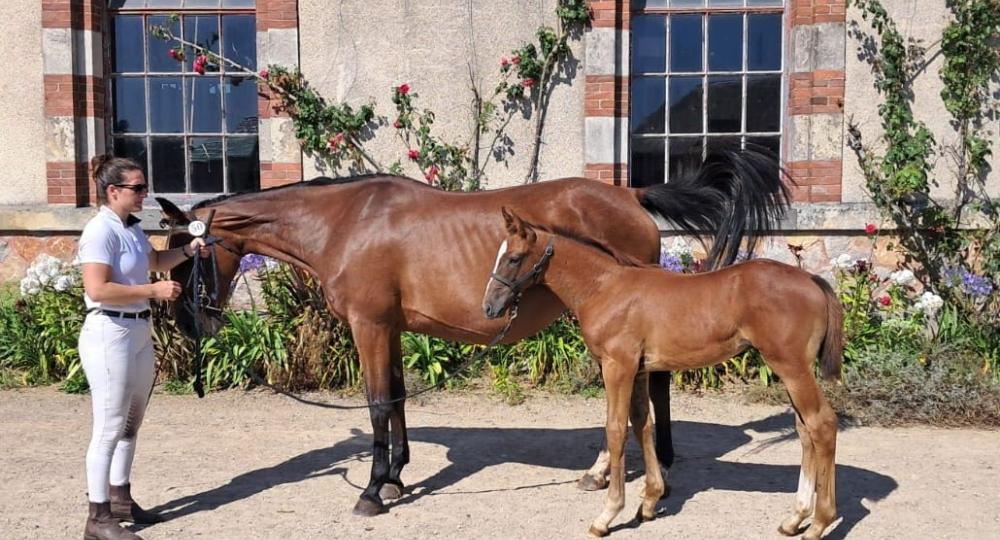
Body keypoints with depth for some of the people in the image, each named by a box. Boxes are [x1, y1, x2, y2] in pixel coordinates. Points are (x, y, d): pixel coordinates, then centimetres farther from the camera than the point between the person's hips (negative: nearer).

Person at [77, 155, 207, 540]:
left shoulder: (132, 228, 10)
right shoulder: (101, 231, -16)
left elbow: (154, 261, 29)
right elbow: (97, 290, -26)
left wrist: (188, 251, 13)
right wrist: (154, 290, -23)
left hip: (139, 333, 9)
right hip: (109, 335, -9)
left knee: (131, 423, 17)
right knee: (109, 428, -3)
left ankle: (120, 499, 32)